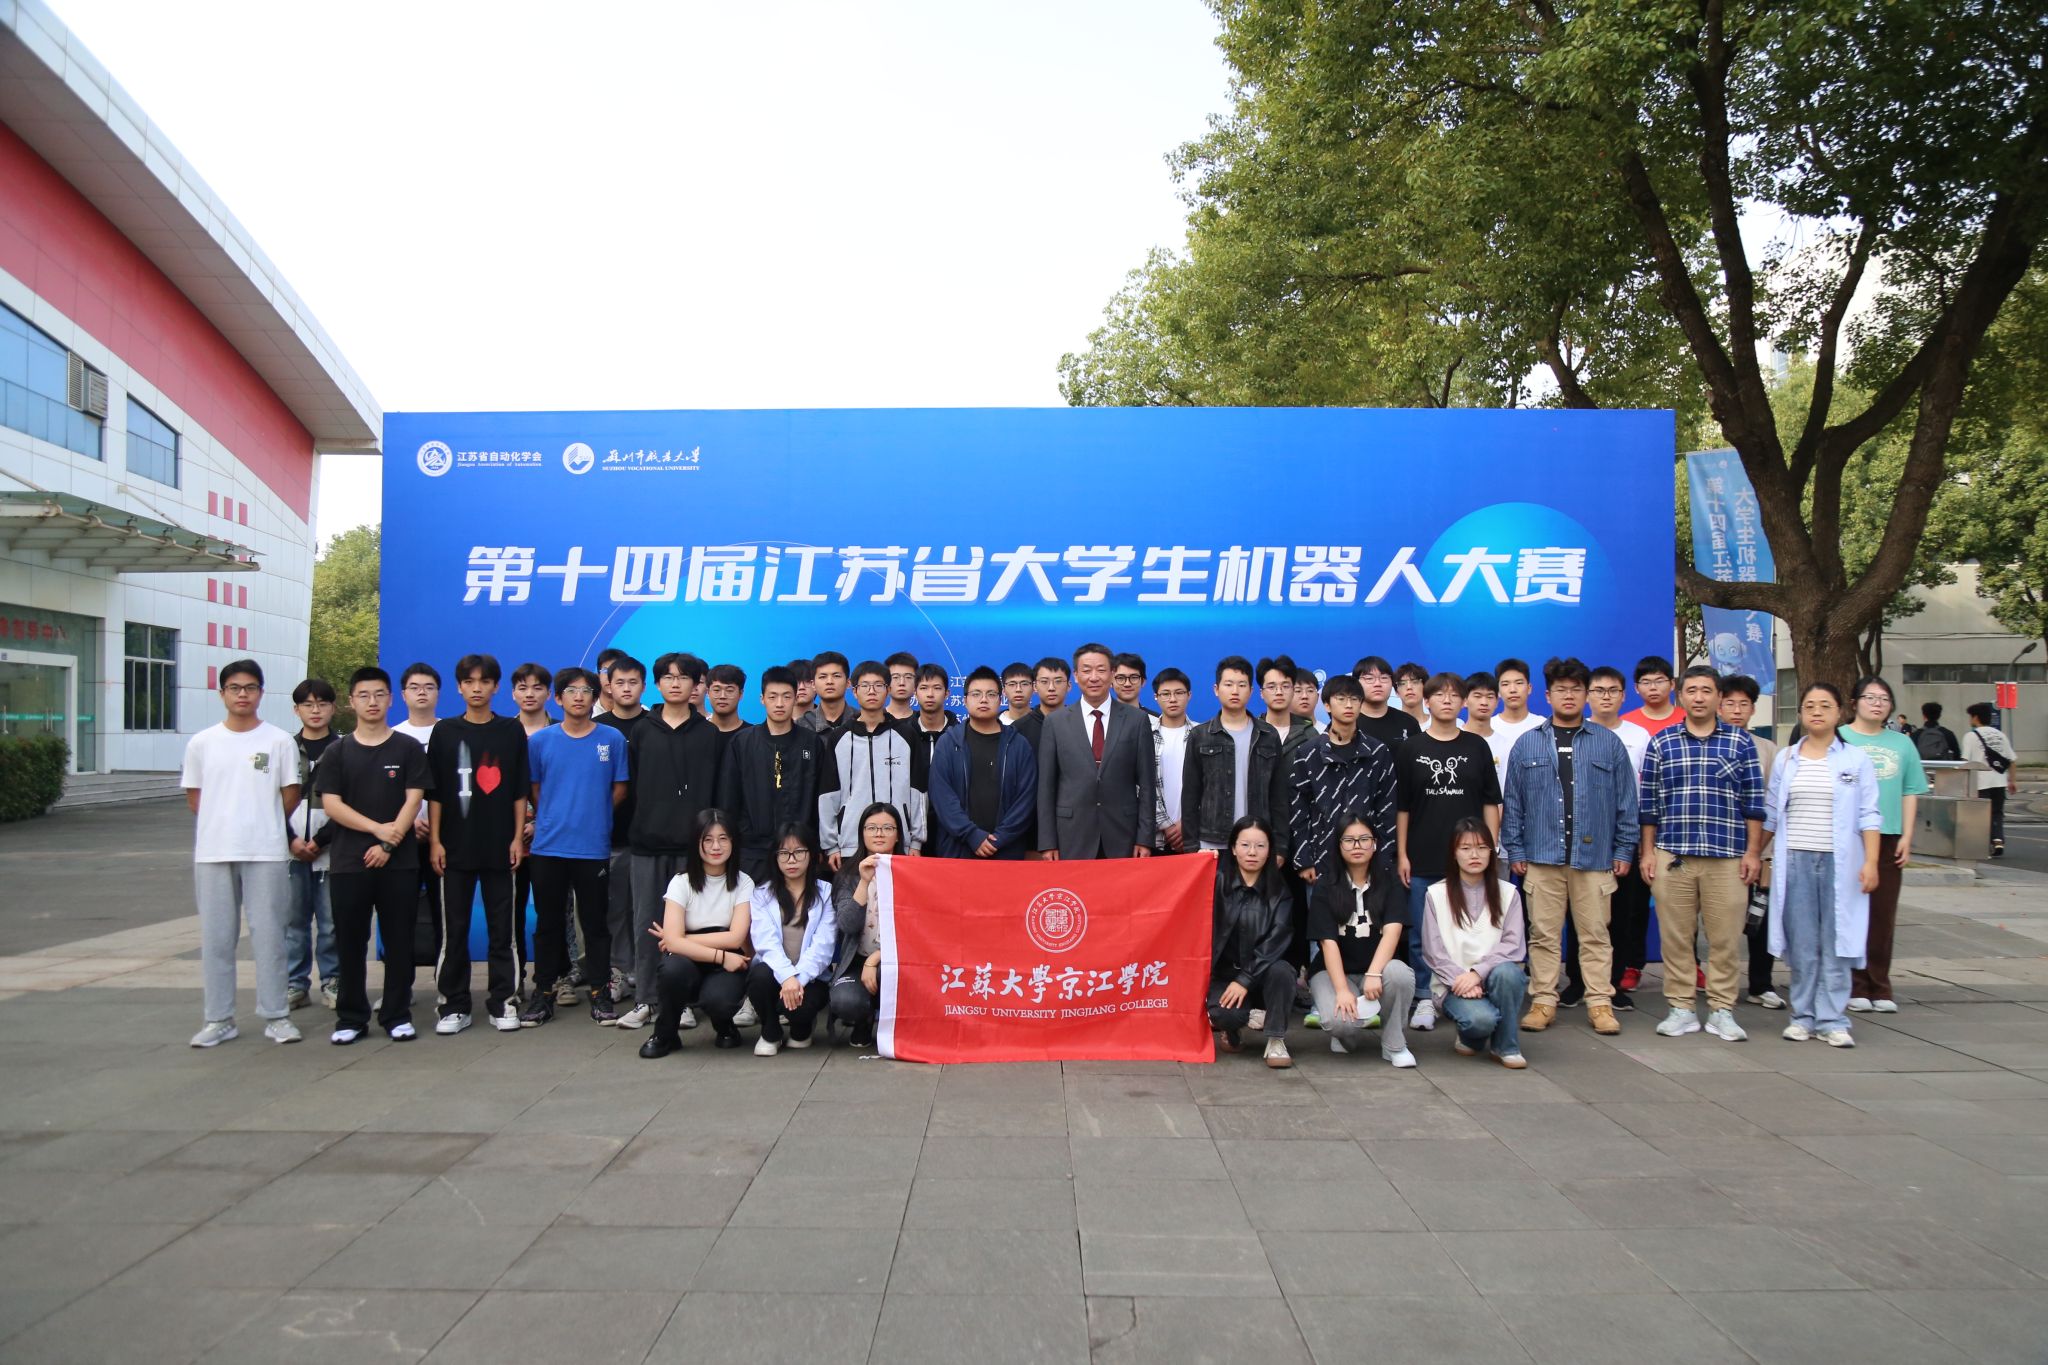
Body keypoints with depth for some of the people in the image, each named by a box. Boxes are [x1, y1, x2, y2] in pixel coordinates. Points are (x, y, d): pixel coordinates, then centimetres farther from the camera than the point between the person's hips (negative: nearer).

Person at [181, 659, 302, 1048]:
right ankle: (218, 1019, 17)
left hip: (266, 852, -2)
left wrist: (262, 825, 9)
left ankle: (276, 1016, 10)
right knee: (215, 937, 8)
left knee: (268, 934, 2)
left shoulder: (279, 741, 0)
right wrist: (225, 825, 7)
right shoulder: (201, 743, 5)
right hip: (213, 852, 2)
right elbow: (194, 796, 10)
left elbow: (291, 794, 5)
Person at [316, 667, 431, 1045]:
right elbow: (331, 804, 0)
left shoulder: (408, 748, 5)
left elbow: (413, 799, -1)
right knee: (350, 943, 5)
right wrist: (377, 828, -12)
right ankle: (351, 1018, 15)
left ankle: (397, 1015, 12)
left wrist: (389, 844, -12)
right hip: (348, 862, 1)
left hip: (399, 861, -1)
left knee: (399, 941, 2)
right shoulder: (338, 753, 8)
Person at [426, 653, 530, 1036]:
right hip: (455, 846, 0)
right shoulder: (444, 732, 5)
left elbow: (519, 790, 5)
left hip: (499, 846, 0)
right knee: (454, 929, 4)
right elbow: (434, 792, 5)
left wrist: (518, 837, -1)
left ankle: (503, 1002, 12)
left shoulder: (512, 731, 5)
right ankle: (454, 1006, 13)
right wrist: (434, 840, -1)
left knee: (501, 928, 5)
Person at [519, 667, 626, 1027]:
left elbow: (620, 789, 7)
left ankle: (600, 991, 15)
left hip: (594, 847, -1)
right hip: (548, 846, 1)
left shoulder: (613, 739, 1)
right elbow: (534, 790, 11)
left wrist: (595, 818, 4)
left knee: (596, 922, 5)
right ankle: (544, 991, 18)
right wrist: (551, 821, 6)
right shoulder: (540, 741, 4)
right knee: (548, 922, 8)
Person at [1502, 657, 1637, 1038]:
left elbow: (1626, 801, 7)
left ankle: (1600, 1003, 12)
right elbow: (1512, 801, 7)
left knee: (1595, 934, 4)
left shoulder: (1609, 743, 7)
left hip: (1594, 857, 0)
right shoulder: (1527, 744, 7)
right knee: (1543, 934, 5)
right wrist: (1514, 850, 2)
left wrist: (1624, 850, 3)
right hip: (1541, 857, 0)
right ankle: (1543, 1001, 12)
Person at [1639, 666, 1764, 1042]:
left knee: (1724, 938, 3)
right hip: (1672, 855, 1)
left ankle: (1721, 1011, 14)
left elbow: (1753, 800, 5)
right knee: (1675, 937, 4)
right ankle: (1681, 1009, 14)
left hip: (1727, 857, -1)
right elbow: (1649, 802, 8)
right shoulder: (1661, 743, 7)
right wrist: (1648, 852, 4)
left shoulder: (1740, 742, 6)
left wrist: (1752, 851, 0)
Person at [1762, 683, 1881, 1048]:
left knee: (1835, 944, 0)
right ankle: (1803, 1016, 13)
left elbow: (1868, 815, -1)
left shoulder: (1856, 758, 3)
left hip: (1840, 863, -2)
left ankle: (1833, 1020, 7)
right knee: (1801, 943, 4)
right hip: (1795, 861, 2)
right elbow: (1770, 814, 14)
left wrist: (1870, 861, -9)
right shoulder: (1786, 759, 9)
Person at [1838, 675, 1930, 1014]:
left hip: (1888, 838, 4)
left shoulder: (1902, 744, 13)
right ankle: (1854, 986, 6)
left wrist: (1906, 837, 6)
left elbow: (1910, 793, 13)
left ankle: (1879, 987, 15)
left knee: (1883, 915, 6)